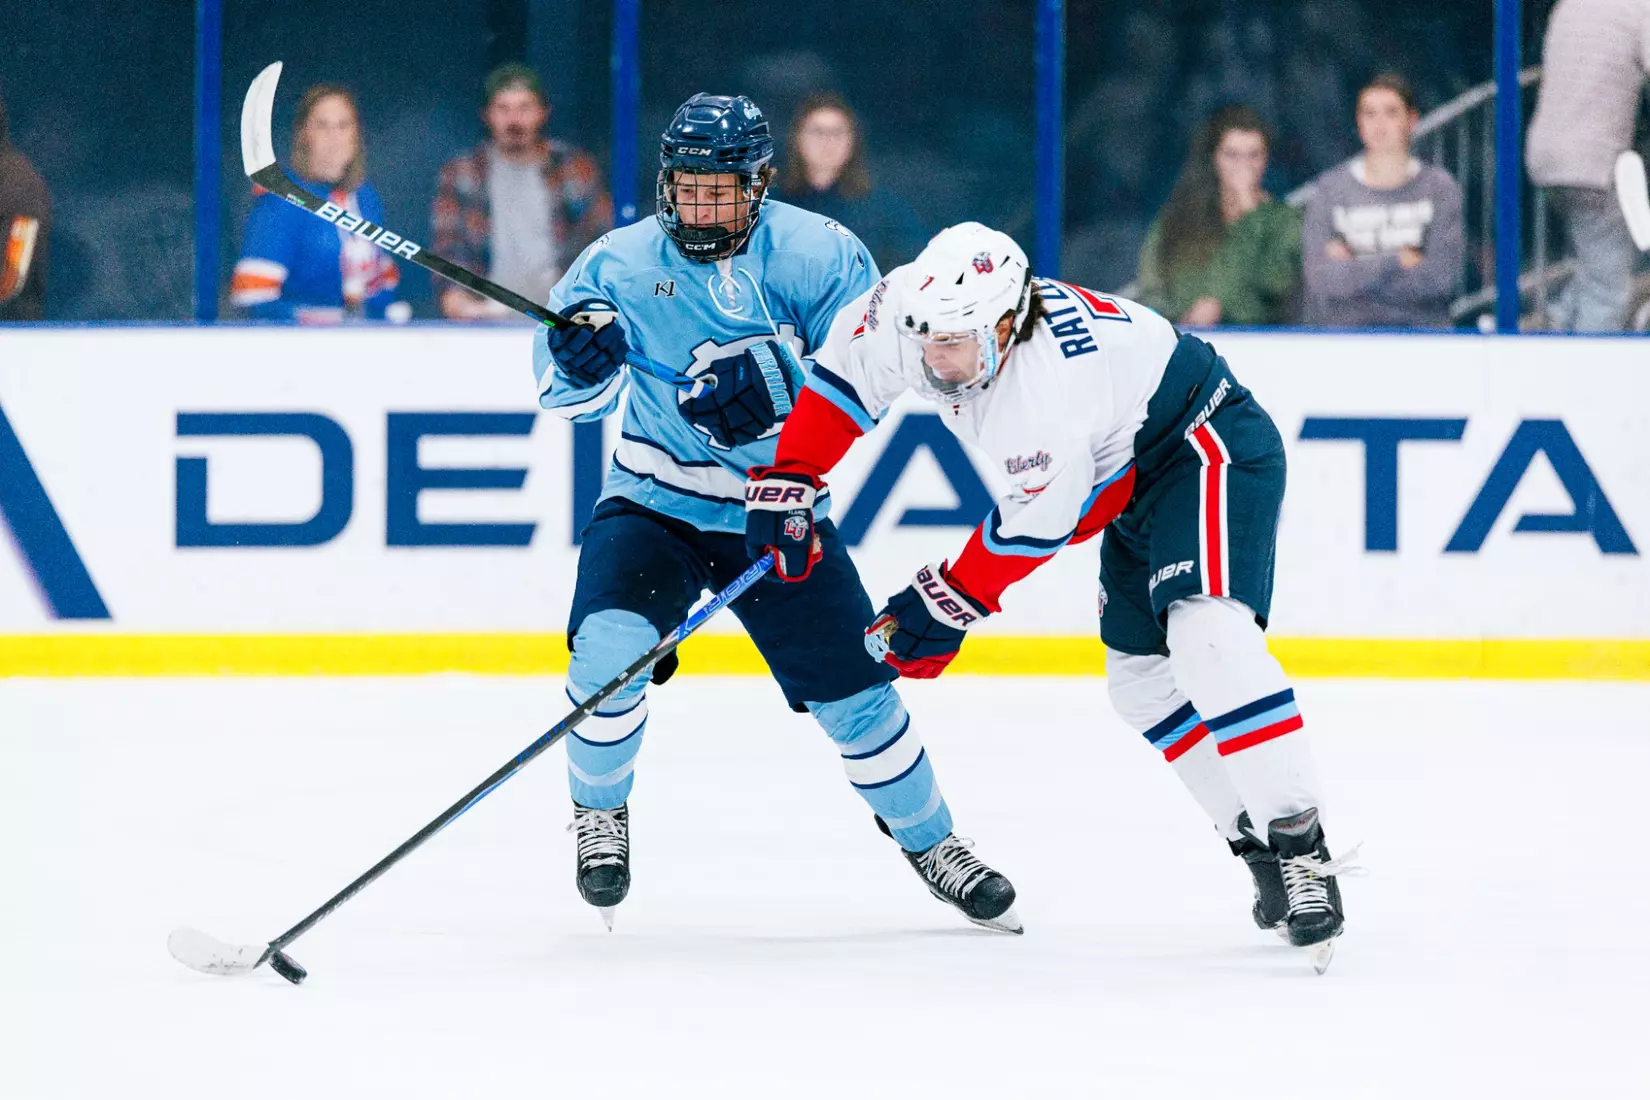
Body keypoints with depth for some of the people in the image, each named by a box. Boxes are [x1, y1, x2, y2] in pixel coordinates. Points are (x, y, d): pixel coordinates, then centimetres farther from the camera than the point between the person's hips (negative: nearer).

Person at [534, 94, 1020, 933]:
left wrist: (770, 386, -33)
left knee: (854, 691, -1)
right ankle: (599, 814, 2)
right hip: (654, 504, 0)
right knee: (610, 644, -25)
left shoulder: (816, 253, -13)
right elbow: (563, 392, -3)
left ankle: (929, 842, 24)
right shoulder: (623, 264, -9)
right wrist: (577, 356, -27)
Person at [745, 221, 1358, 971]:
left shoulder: (1049, 390, -36)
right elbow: (842, 378, 4)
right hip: (1133, 481, 10)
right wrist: (787, 481, 1)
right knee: (1141, 678, 8)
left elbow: (1035, 525, -23)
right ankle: (1261, 850, 13)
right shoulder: (915, 308, -15)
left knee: (1207, 634, -29)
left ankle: (1300, 845, -33)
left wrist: (950, 604, -11)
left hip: (1210, 451, -10)